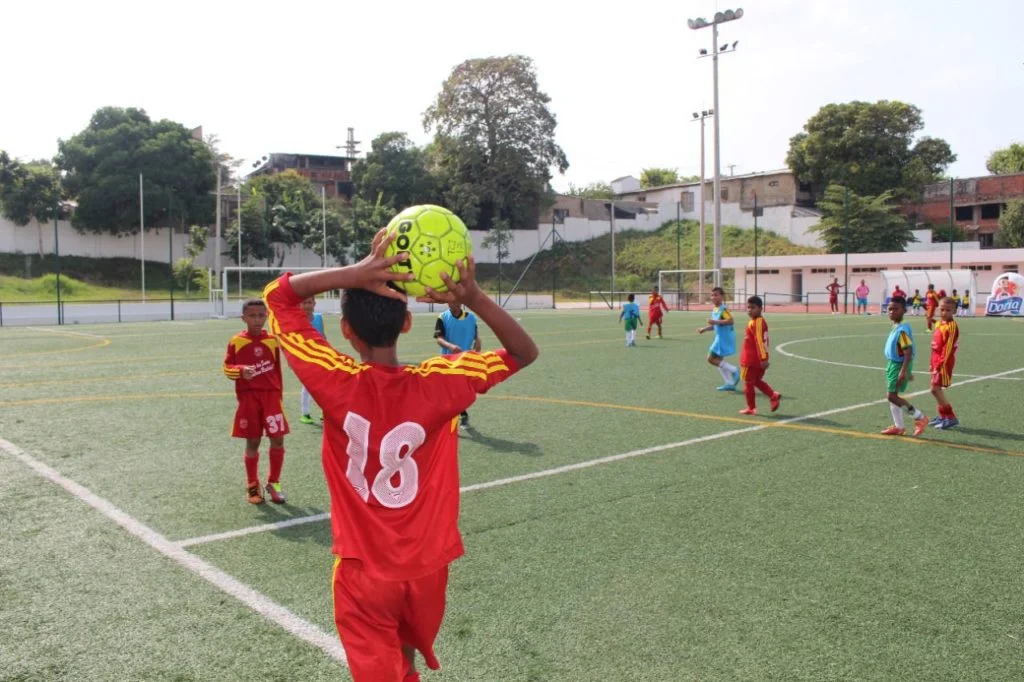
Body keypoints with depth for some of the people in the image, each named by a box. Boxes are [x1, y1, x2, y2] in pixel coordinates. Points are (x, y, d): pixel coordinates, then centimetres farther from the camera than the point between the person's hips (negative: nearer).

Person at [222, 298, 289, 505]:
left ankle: (273, 483, 13)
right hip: (248, 398, -1)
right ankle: (252, 485, 22)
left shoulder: (272, 341, 4)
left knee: (278, 440, -5)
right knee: (252, 442, 5)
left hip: (271, 395, 1)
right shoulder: (236, 342, -1)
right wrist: (241, 371, -19)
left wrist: (279, 397, 11)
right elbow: (227, 368, 2)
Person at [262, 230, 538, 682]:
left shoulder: (338, 384, -20)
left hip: (363, 571, -2)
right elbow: (524, 353, -6)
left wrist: (352, 274, -26)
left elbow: (276, 295, -10)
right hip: (427, 568, 3)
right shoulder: (438, 384, -18)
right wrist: (475, 300, -24)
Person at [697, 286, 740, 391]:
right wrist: (704, 329, 14)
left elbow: (731, 321, -30)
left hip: (724, 338, -10)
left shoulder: (723, 309, -16)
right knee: (718, 360, 14)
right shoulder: (714, 310, 13)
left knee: (711, 359, -9)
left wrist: (716, 322, -30)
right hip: (720, 338, 10)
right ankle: (730, 383, 19)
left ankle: (734, 371, -4)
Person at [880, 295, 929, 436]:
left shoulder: (902, 330, -21)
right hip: (893, 364, 10)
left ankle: (920, 417, 2)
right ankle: (898, 426, 20)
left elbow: (908, 352, -25)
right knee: (892, 396, 12)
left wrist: (904, 371, -30)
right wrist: (907, 370, 24)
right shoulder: (896, 328, 9)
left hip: (899, 365, -10)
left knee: (892, 396, -8)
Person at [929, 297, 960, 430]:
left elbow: (948, 348, -18)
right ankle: (942, 416, 26)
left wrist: (940, 364, -20)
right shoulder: (938, 324, 11)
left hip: (944, 363, -9)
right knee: (937, 389, 14)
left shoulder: (951, 326, -15)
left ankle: (951, 418, -2)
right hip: (936, 361, 9)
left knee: (936, 389, -9)